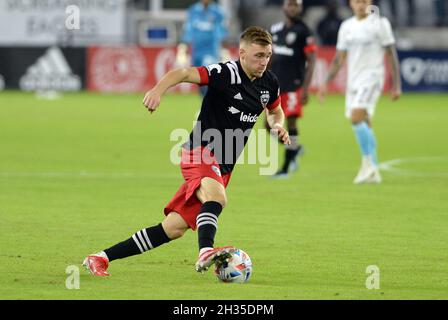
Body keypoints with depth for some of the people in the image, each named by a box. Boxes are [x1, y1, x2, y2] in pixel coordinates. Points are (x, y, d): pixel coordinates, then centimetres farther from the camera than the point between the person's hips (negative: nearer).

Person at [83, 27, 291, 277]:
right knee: (216, 197, -39)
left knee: (174, 229, 5)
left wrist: (278, 125, 3)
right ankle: (206, 252, -62)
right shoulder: (227, 73, -15)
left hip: (222, 167, 7)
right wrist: (159, 90, -42)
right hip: (200, 153, -7)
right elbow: (183, 73, -23)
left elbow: (276, 110, 26)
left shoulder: (269, 82, 7)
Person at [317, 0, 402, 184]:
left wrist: (396, 85, -8)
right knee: (364, 125, 7)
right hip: (353, 80, 6)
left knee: (356, 118, -23)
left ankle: (368, 163, -15)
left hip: (371, 77, -6)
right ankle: (373, 172, 12)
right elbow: (339, 58, 18)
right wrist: (326, 84, 13)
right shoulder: (346, 26, 12)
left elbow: (391, 55, -4)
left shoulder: (380, 24, -4)